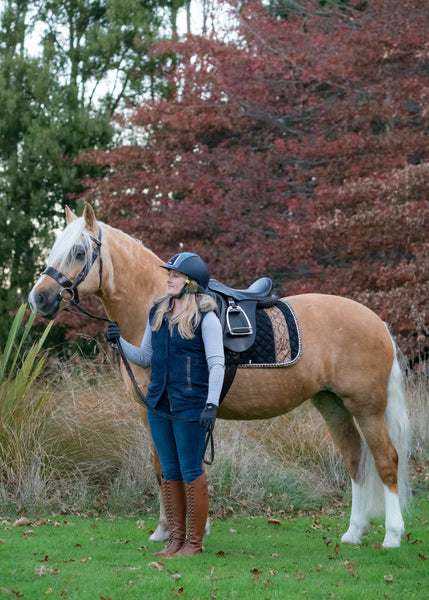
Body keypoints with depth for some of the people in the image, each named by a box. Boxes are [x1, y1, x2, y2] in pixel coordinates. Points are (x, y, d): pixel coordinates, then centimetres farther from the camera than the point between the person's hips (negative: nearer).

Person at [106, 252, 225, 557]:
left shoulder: (205, 317, -9)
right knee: (170, 472, 11)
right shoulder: (157, 312, 9)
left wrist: (212, 403, -22)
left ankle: (195, 543, 7)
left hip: (190, 404, -6)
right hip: (159, 403, 6)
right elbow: (145, 357, 15)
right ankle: (176, 538, 20)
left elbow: (217, 363, -13)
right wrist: (120, 342, -1)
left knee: (191, 472, -1)